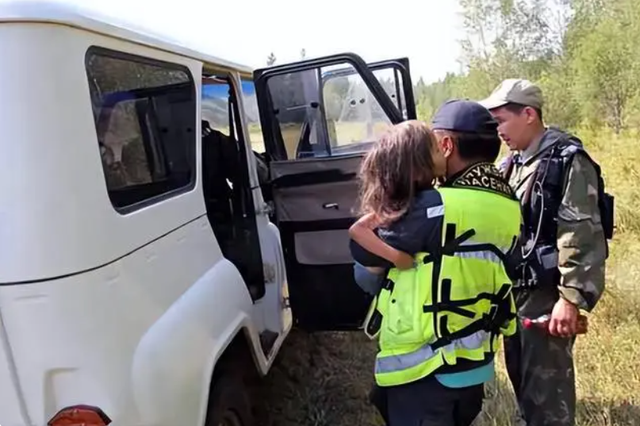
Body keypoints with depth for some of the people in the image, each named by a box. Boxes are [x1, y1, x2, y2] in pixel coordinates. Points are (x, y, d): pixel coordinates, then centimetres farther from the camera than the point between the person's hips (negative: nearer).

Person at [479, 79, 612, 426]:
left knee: (546, 384, 0)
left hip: (546, 294, -8)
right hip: (515, 290, 8)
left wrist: (571, 298, -22)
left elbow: (582, 236, -19)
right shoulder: (512, 165, 12)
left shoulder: (568, 161, -12)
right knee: (521, 375, 19)